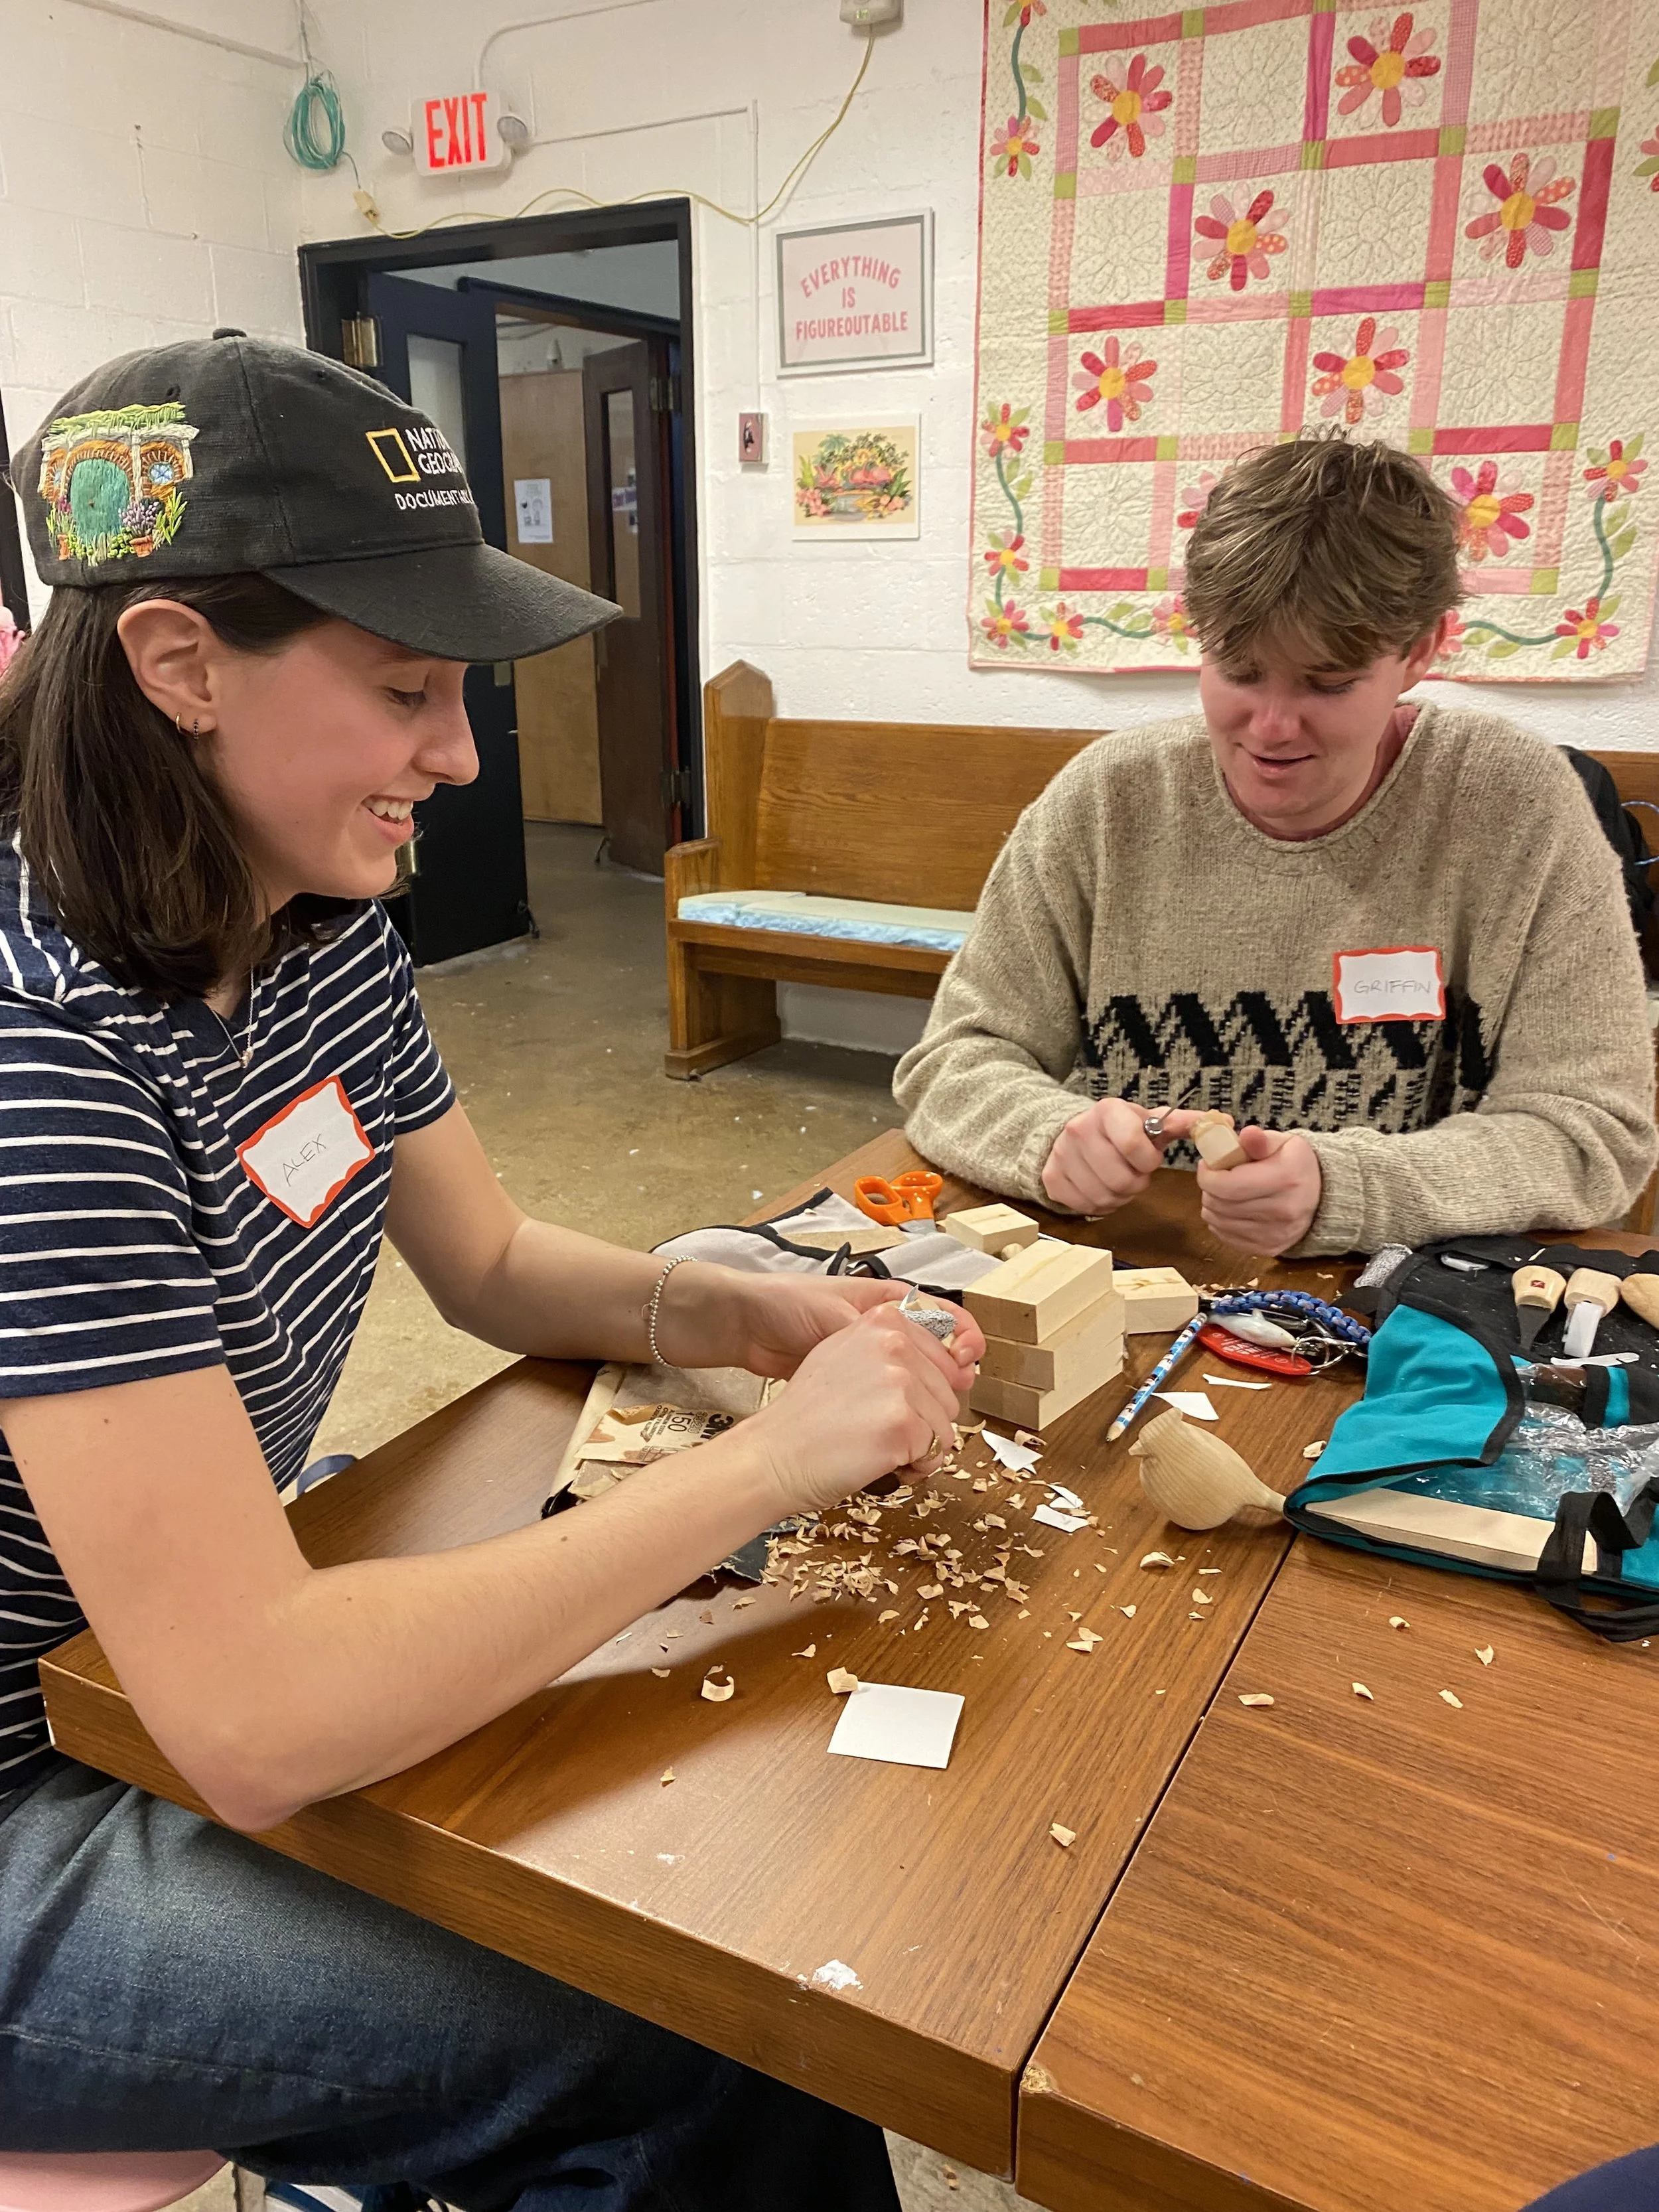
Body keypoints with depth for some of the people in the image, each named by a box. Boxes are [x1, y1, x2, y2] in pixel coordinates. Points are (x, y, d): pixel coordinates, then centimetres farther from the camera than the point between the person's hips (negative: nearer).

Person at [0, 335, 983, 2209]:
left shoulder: (318, 924, -5)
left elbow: (490, 1263, 8)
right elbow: (253, 1722, -33)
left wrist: (747, 1317, -11)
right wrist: (774, 1457, -29)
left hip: (183, 1648, 7)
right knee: (693, 2054, -13)